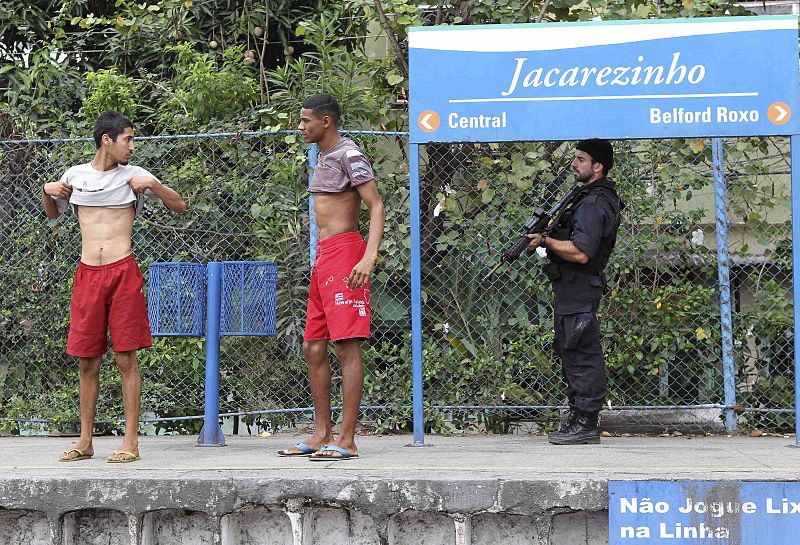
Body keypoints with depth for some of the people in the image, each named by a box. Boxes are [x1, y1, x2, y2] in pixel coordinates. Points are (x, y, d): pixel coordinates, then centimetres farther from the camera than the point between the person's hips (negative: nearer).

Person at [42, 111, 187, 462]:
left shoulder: (133, 175, 5)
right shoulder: (75, 175, 10)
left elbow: (180, 207, 5)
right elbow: (52, 214, 27)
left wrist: (151, 185, -9)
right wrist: (47, 191, 7)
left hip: (123, 272, -2)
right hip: (87, 274, 2)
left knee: (126, 358, -4)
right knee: (87, 360, 4)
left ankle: (131, 441, -2)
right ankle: (85, 442, 11)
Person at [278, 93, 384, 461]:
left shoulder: (349, 155, -10)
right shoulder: (323, 158, 18)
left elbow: (376, 206, -16)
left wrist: (370, 256, -27)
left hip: (344, 251, -10)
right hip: (323, 256, 10)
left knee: (347, 346, -11)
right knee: (313, 347, 10)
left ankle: (346, 440, -13)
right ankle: (322, 434, 16)